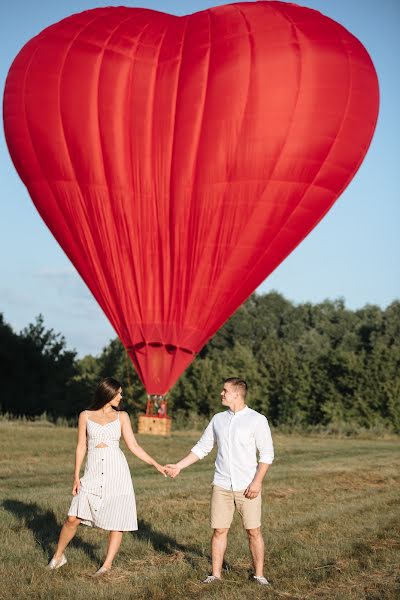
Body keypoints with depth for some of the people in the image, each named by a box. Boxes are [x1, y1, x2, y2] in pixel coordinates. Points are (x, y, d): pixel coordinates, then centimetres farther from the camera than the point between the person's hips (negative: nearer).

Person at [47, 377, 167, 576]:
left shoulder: (121, 417, 8)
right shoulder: (86, 416, 7)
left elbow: (134, 446, 6)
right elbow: (81, 447, 7)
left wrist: (156, 464, -1)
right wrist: (76, 477, 3)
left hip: (117, 472, 0)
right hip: (93, 473, 0)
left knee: (116, 522, -1)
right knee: (73, 518, -3)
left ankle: (107, 564, 13)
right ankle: (58, 556, 18)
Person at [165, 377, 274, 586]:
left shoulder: (257, 420, -5)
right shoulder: (218, 419, 9)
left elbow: (267, 454, -6)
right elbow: (202, 448, 15)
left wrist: (257, 482, -14)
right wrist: (179, 466, 8)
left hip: (247, 487, -3)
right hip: (222, 486, 4)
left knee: (253, 531, 1)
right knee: (219, 530, 4)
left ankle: (259, 575, 11)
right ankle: (215, 574, 12)